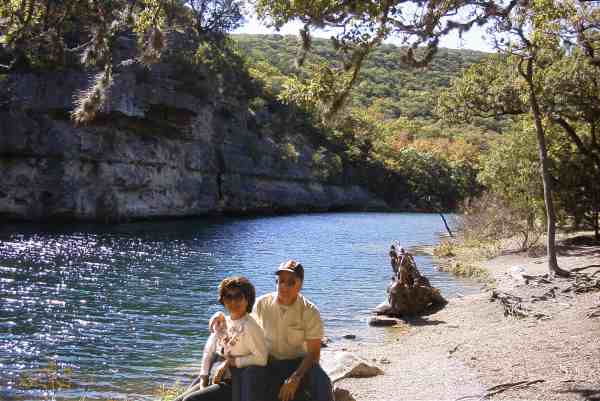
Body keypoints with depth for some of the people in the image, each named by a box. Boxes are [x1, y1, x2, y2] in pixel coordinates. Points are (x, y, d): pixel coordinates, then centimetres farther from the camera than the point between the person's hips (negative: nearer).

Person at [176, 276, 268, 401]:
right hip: (215, 380, 8)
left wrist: (230, 361, -16)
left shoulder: (248, 326, -15)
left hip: (233, 385, -8)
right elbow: (209, 352, 11)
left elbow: (261, 358, -21)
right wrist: (203, 380, 1)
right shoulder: (222, 322, 8)